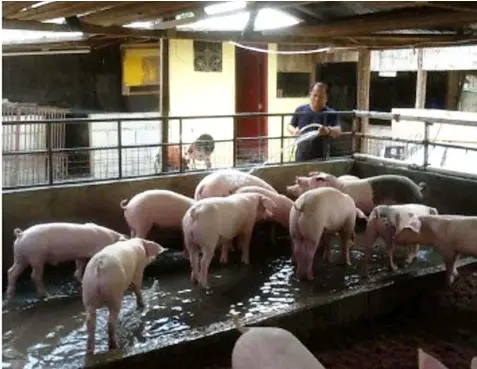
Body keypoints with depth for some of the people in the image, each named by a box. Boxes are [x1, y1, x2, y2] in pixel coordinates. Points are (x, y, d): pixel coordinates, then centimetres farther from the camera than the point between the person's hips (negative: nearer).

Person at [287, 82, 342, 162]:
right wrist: (294, 131, -10)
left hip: (321, 159, -2)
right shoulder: (300, 110, 6)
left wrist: (328, 130, -39)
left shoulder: (331, 114, -2)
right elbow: (290, 126, 15)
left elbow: (338, 131, -15)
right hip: (301, 158, 2)